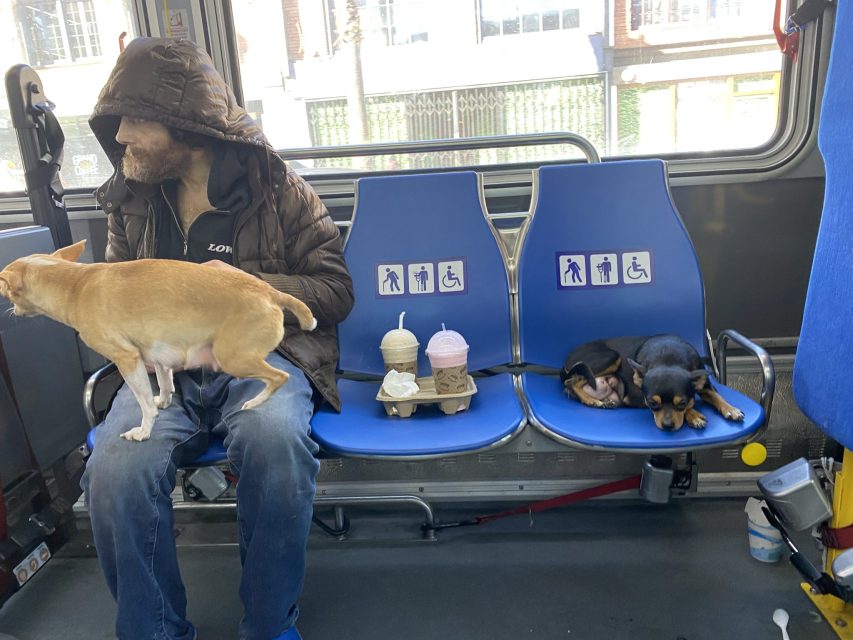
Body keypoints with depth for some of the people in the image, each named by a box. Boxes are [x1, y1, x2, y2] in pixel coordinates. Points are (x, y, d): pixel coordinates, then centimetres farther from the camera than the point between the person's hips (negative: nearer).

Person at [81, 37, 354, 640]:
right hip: (164, 366, 3)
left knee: (275, 442, -37)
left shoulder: (279, 188, 2)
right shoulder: (130, 199, 14)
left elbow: (336, 292, 1)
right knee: (116, 471, -29)